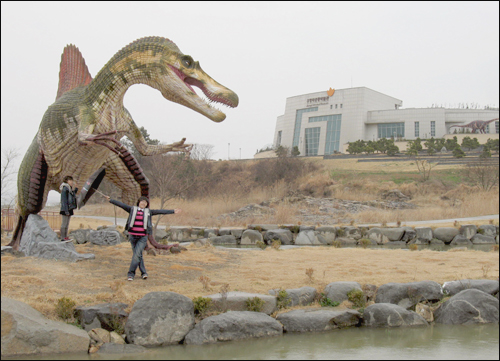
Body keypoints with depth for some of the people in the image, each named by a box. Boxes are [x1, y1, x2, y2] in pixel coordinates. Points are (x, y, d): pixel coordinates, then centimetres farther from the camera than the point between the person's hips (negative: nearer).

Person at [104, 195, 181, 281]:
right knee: (138, 255, 7)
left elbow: (160, 211, 7)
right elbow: (121, 204, 3)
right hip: (133, 236, 1)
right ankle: (143, 273, 18)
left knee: (137, 254, -11)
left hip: (143, 237, -1)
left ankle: (131, 273, -6)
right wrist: (110, 200, -2)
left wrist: (173, 211, 5)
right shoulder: (132, 209, 7)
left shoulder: (149, 212, 8)